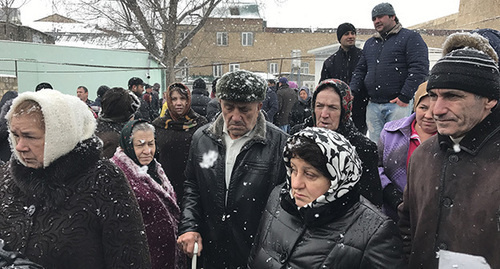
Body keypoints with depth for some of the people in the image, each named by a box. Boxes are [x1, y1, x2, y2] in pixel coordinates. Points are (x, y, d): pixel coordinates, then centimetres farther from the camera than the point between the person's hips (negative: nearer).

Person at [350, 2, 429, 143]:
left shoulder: (410, 37, 2)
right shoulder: (369, 43, 22)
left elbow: (420, 68, -8)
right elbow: (360, 70, 23)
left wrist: (405, 96, -15)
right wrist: (352, 92, 6)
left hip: (398, 104, -5)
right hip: (373, 105, 6)